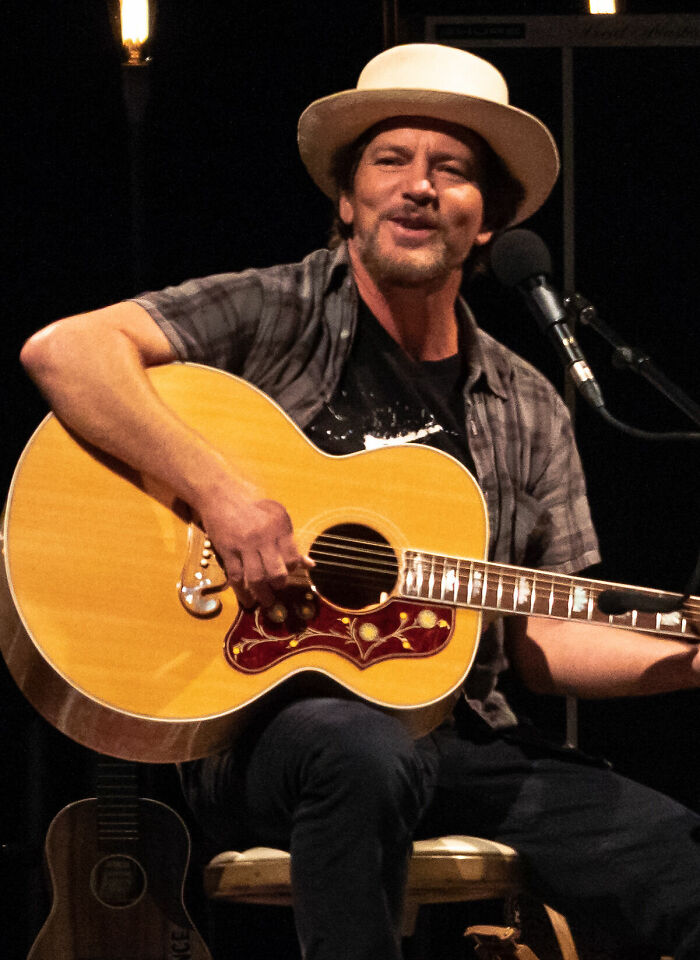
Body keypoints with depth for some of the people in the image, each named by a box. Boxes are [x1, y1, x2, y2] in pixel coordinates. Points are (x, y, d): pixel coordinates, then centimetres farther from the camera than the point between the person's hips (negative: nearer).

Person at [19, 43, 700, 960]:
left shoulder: (527, 411, 16)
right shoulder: (277, 317, 1)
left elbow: (534, 636, 16)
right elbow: (62, 351, -12)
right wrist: (219, 490, -21)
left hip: (453, 730, 5)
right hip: (260, 720, -4)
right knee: (364, 751, -42)